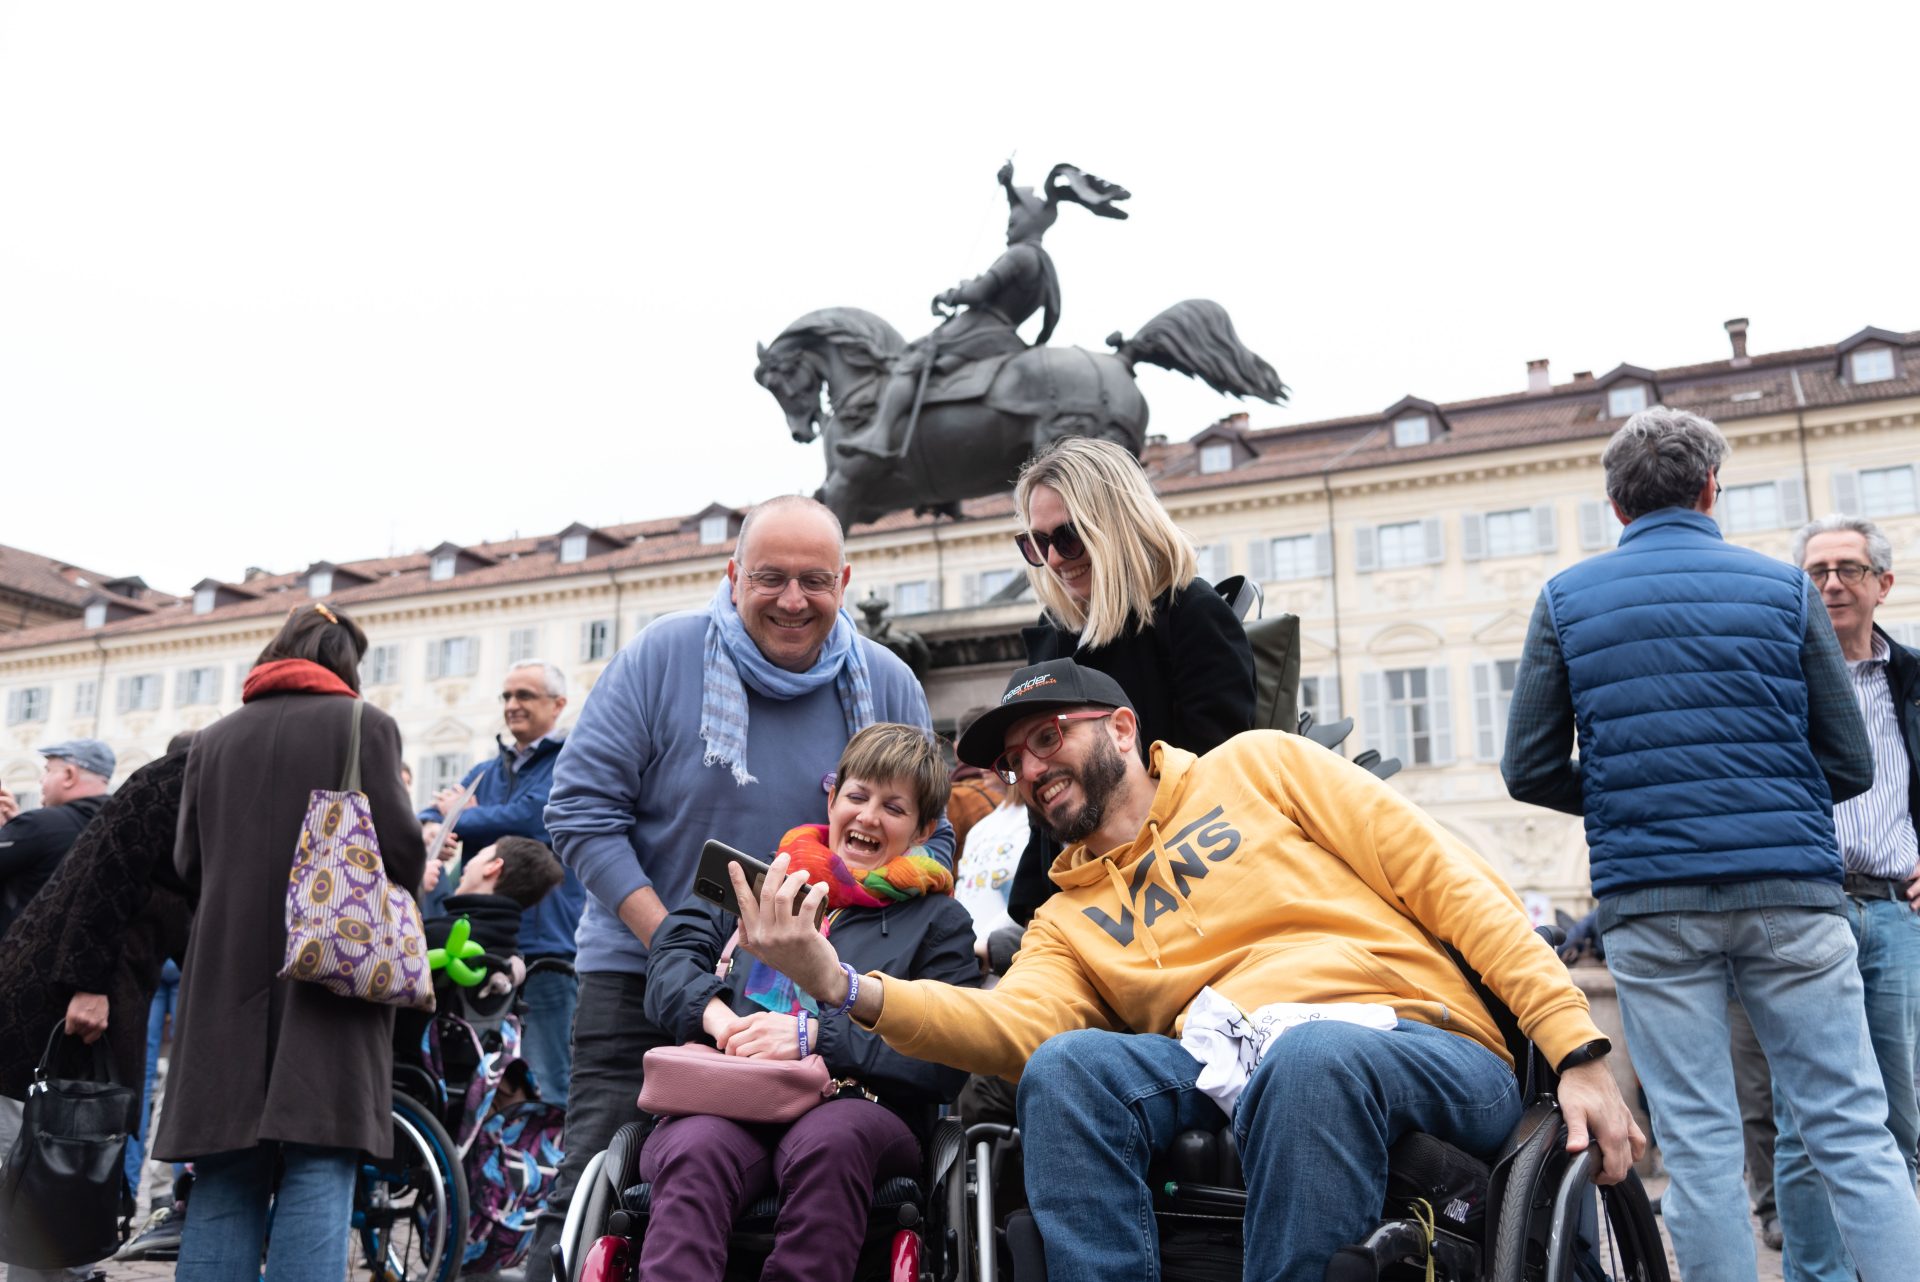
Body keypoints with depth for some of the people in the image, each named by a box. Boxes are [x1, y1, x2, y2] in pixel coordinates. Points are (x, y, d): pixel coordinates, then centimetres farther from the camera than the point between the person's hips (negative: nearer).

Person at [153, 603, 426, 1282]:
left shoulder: (214, 738, 10)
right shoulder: (365, 725, -1)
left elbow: (187, 861, 9)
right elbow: (400, 848, -7)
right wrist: (397, 905, 14)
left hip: (227, 979, 4)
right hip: (329, 968, -4)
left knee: (226, 1175, 8)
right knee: (318, 1165, -4)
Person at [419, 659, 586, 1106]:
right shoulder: (487, 772, 23)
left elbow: (529, 819, -14)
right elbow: (431, 816, 12)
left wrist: (460, 817, 2)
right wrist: (429, 829, -14)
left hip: (544, 941, -7)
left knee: (543, 1087, -7)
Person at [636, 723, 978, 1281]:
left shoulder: (939, 920, 17)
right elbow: (673, 951, 14)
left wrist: (816, 1037, -10)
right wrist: (716, 1014, -9)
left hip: (857, 1108, -1)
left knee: (827, 1141, -38)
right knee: (692, 1151, -35)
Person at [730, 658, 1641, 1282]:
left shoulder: (1256, 766, 14)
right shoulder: (1070, 921, 21)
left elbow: (1448, 880, 7)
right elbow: (1014, 1028, -2)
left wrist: (1578, 1050, -4)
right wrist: (846, 986, -18)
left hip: (1431, 1053, -2)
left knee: (1310, 1054, -36)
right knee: (1068, 1067, -25)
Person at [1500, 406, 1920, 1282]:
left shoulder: (1567, 600, 5)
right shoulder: (1784, 588, 6)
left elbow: (1530, 771, 3)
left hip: (1650, 902, 0)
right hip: (1790, 893, 0)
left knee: (1699, 1144, 4)